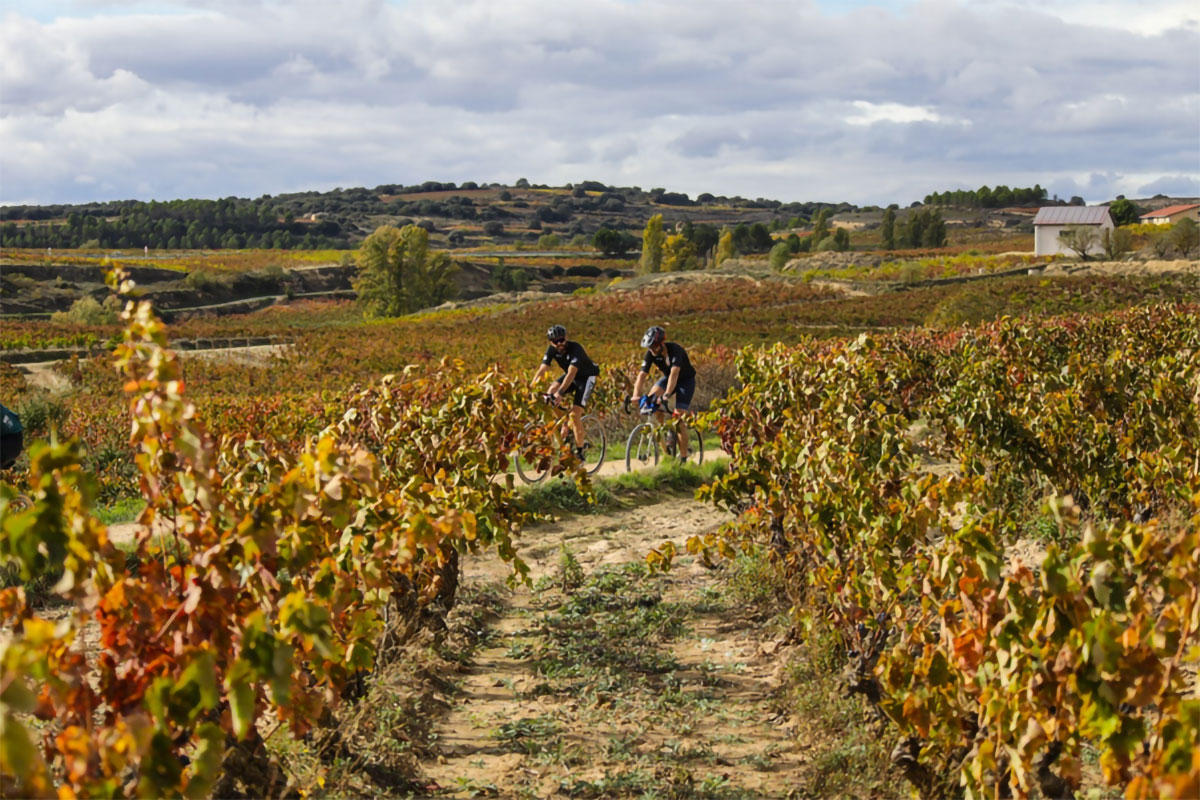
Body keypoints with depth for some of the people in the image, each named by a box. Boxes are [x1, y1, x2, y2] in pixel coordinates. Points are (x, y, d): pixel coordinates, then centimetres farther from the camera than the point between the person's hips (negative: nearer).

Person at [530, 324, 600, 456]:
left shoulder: (575, 348, -31)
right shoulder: (552, 350, -13)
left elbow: (571, 373, -42)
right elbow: (542, 370, -19)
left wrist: (560, 392, -53)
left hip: (587, 377, -6)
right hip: (571, 376, 6)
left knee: (575, 414, -18)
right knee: (550, 393, -20)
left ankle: (579, 451, -7)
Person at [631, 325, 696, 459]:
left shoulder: (675, 350, -33)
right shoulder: (651, 353, -18)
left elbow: (674, 374, -45)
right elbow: (642, 374, -24)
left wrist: (667, 394, -58)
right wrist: (636, 394, -40)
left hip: (686, 380, -5)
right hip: (668, 377, 5)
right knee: (651, 397, -24)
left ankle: (683, 458, -6)